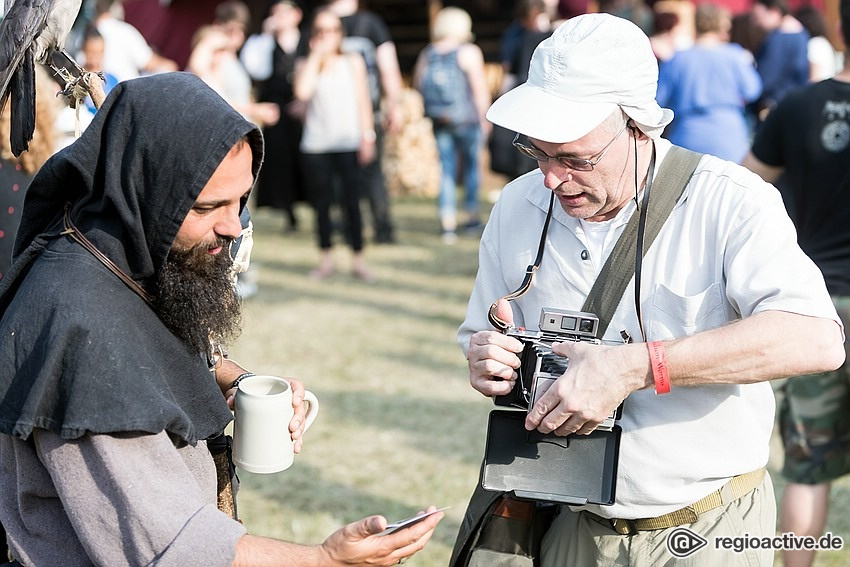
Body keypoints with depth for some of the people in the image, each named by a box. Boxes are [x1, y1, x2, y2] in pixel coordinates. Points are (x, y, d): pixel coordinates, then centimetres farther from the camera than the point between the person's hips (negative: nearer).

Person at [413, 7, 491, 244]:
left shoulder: (426, 54, 2)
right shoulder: (469, 52, -10)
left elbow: (418, 83, 6)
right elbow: (480, 88, -10)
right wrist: (484, 118, -1)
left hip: (439, 120, 4)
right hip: (467, 119, -4)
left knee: (446, 170, 8)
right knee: (471, 165, 13)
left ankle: (448, 224, 4)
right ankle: (472, 216, 20)